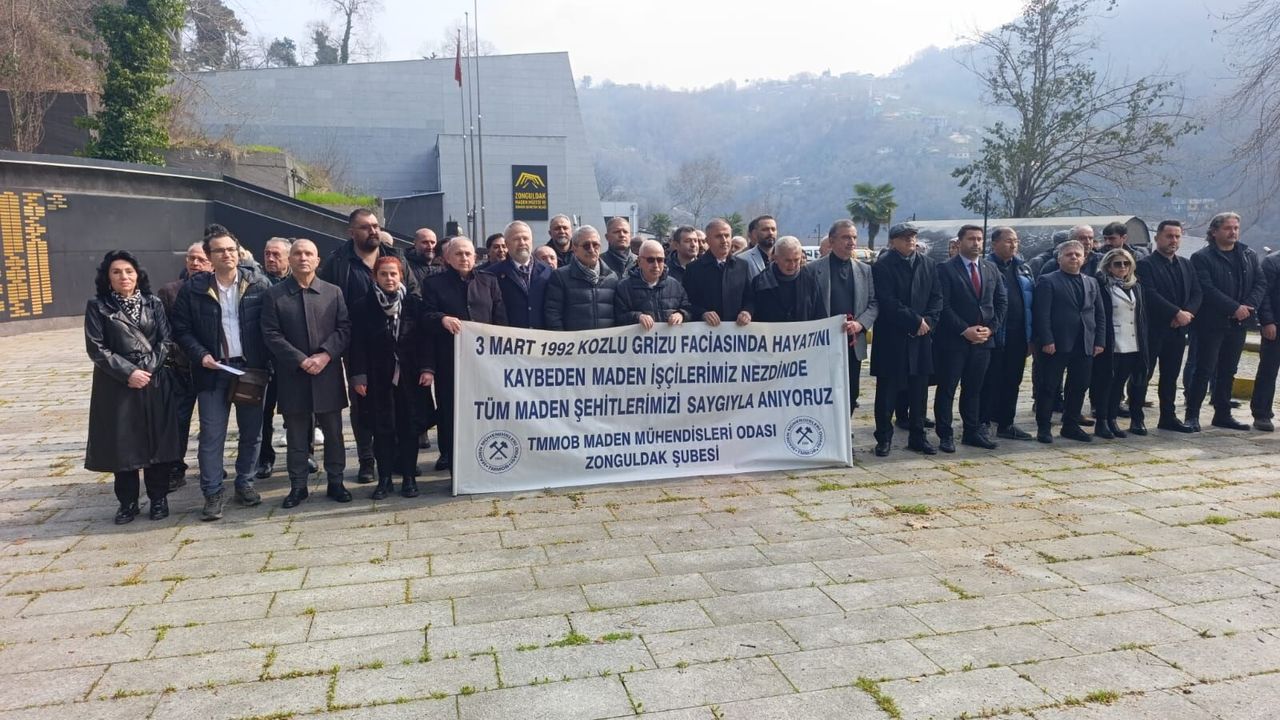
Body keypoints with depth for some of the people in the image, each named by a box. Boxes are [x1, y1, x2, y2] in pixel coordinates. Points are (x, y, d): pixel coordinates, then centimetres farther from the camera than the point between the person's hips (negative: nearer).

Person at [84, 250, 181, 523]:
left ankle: (158, 498, 16)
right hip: (116, 385, -1)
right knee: (122, 443, 4)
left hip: (154, 382, 1)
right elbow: (96, 348, -5)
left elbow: (165, 341, 2)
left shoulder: (154, 303, 6)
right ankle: (128, 503, 16)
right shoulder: (97, 306, 0)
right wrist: (128, 372, -14)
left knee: (157, 440, 4)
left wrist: (147, 369, -11)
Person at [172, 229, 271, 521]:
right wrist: (200, 355, -11)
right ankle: (213, 493, 9)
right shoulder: (193, 289, -1)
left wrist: (267, 361, -8)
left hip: (251, 368, 1)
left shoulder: (259, 284, -1)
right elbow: (181, 329, 3)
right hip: (213, 370, -1)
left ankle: (245, 483, 24)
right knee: (211, 435, 0)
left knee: (251, 431, 9)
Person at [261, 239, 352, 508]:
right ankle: (298, 485, 17)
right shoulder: (274, 294, 3)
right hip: (293, 377, -1)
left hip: (328, 375, 1)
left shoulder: (333, 292, 6)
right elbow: (271, 335, -4)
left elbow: (344, 328, 1)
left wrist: (325, 355, -14)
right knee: (296, 436, 7)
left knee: (333, 433, 8)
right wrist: (301, 360, -13)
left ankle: (335, 482, 19)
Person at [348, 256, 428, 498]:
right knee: (383, 428, 4)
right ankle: (384, 479, 13)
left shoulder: (414, 303, 1)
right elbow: (357, 344, -2)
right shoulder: (364, 306, 0)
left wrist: (426, 368, -7)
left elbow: (423, 338, 1)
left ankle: (409, 477, 14)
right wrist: (358, 376, -8)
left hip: (409, 376, 0)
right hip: (378, 377, 0)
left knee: (409, 426, 5)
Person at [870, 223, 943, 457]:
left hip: (921, 339, 5)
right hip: (891, 339, -5)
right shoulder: (882, 266, -7)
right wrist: (916, 321, -13)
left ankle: (917, 437, 19)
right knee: (887, 391, 2)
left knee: (919, 391, 10)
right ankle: (884, 438, 11)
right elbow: (888, 303, -15)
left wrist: (928, 321, -8)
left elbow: (937, 297, 9)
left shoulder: (928, 265, 11)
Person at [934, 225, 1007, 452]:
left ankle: (972, 431, 19)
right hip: (953, 339, -5)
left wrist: (991, 328, -2)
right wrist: (965, 330, -15)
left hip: (984, 339, 5)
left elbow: (1001, 302, 12)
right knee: (946, 388, 0)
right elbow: (943, 305, -12)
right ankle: (945, 435, 7)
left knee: (974, 388, 12)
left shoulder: (991, 269, 13)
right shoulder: (945, 269, -6)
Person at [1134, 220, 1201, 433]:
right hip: (1152, 329, -6)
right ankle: (1136, 418, 4)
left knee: (1171, 376, 12)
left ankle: (1168, 417, 20)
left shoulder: (1186, 265, 15)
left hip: (1178, 329, 6)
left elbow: (1197, 293, 9)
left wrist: (1188, 313, -9)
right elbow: (1150, 295, -18)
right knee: (1143, 375, -2)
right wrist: (1177, 313, -20)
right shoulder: (1145, 264, -7)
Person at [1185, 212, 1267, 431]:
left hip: (1238, 323, 6)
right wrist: (1234, 308, -20)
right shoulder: (1201, 257, -7)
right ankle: (1192, 415, 1)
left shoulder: (1249, 255, 12)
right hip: (1211, 324, -6)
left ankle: (1223, 414, 20)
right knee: (1204, 370, -5)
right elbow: (1207, 289, -16)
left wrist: (1249, 306, -11)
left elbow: (1261, 283, 6)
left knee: (1228, 372, 12)